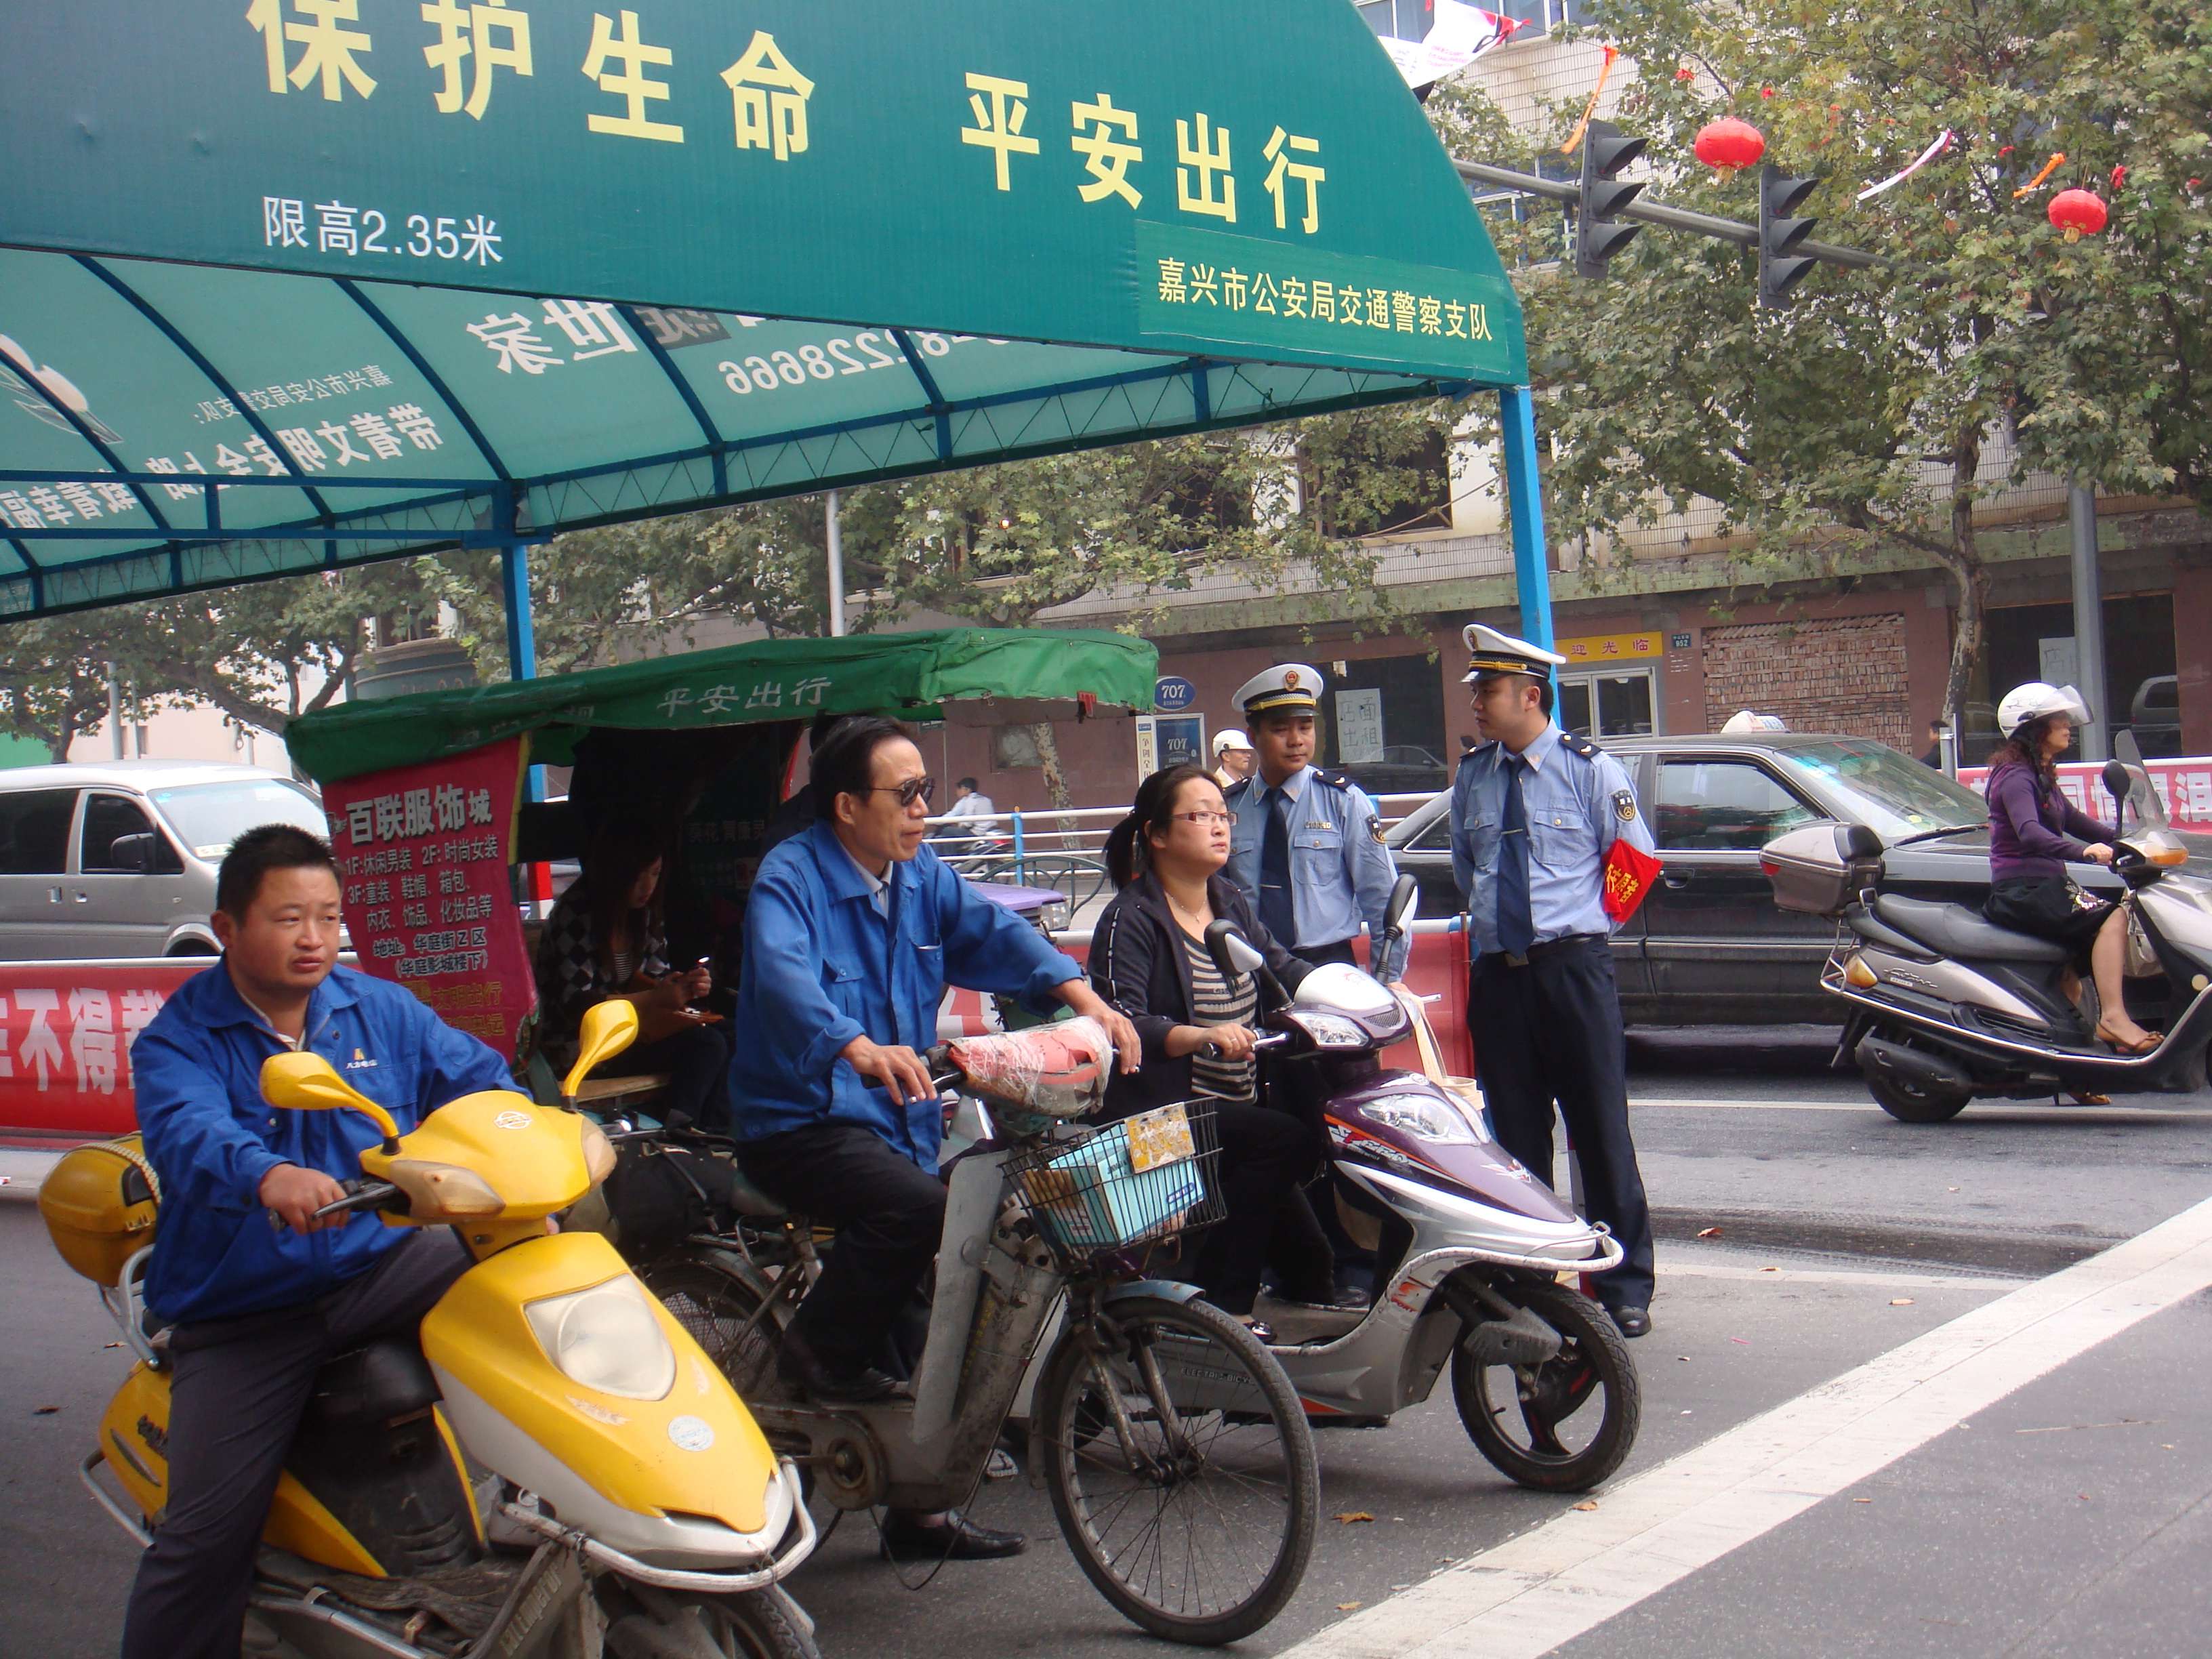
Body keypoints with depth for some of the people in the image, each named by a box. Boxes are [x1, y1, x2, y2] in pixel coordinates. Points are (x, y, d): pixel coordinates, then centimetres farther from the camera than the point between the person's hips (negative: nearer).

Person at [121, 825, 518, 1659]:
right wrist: (267, 1176, -51)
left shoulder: (380, 1011, 6)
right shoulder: (176, 1041, -8)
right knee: (206, 1530, -12)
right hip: (242, 1315, -3)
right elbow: (189, 1133, -28)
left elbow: (476, 1078, 1)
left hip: (382, 1267, 3)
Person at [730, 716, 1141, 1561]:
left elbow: (994, 933, -3)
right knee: (916, 1208, -33)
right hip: (803, 1121, -8)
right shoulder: (790, 879, -13)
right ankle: (818, 1356, -10)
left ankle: (920, 1511, 20)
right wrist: (859, 1049, -51)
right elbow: (785, 978, -32)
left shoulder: (923, 877, 10)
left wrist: (1082, 995, -22)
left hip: (899, 1119, 8)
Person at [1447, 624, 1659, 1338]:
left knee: (1602, 1131, -2)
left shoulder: (1588, 768, -1)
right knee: (1516, 1137, 7)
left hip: (1572, 967, -4)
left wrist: (1584, 922, 7)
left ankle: (1624, 1289, 6)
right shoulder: (1471, 776, 12)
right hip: (1497, 973, 4)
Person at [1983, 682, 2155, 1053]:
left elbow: (2075, 821, 26)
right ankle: (2113, 1018, -29)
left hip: (2044, 884, 11)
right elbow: (2029, 832, -30)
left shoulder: (2040, 776, 20)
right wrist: (2083, 851, -43)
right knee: (2112, 918, -23)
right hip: (2022, 889, -11)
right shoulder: (2016, 776, -13)